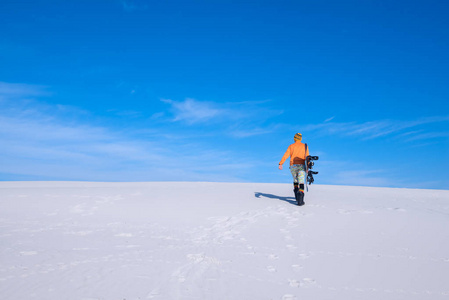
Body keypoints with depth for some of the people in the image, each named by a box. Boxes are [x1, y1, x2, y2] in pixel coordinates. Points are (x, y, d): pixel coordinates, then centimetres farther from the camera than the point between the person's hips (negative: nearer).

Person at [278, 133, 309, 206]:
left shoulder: (291, 146, 9)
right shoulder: (305, 146, 10)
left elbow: (286, 155, -6)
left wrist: (280, 164, -16)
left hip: (293, 166, 2)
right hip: (301, 166, -1)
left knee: (295, 180, 24)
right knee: (301, 183, -8)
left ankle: (297, 196, 17)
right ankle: (300, 200, -25)